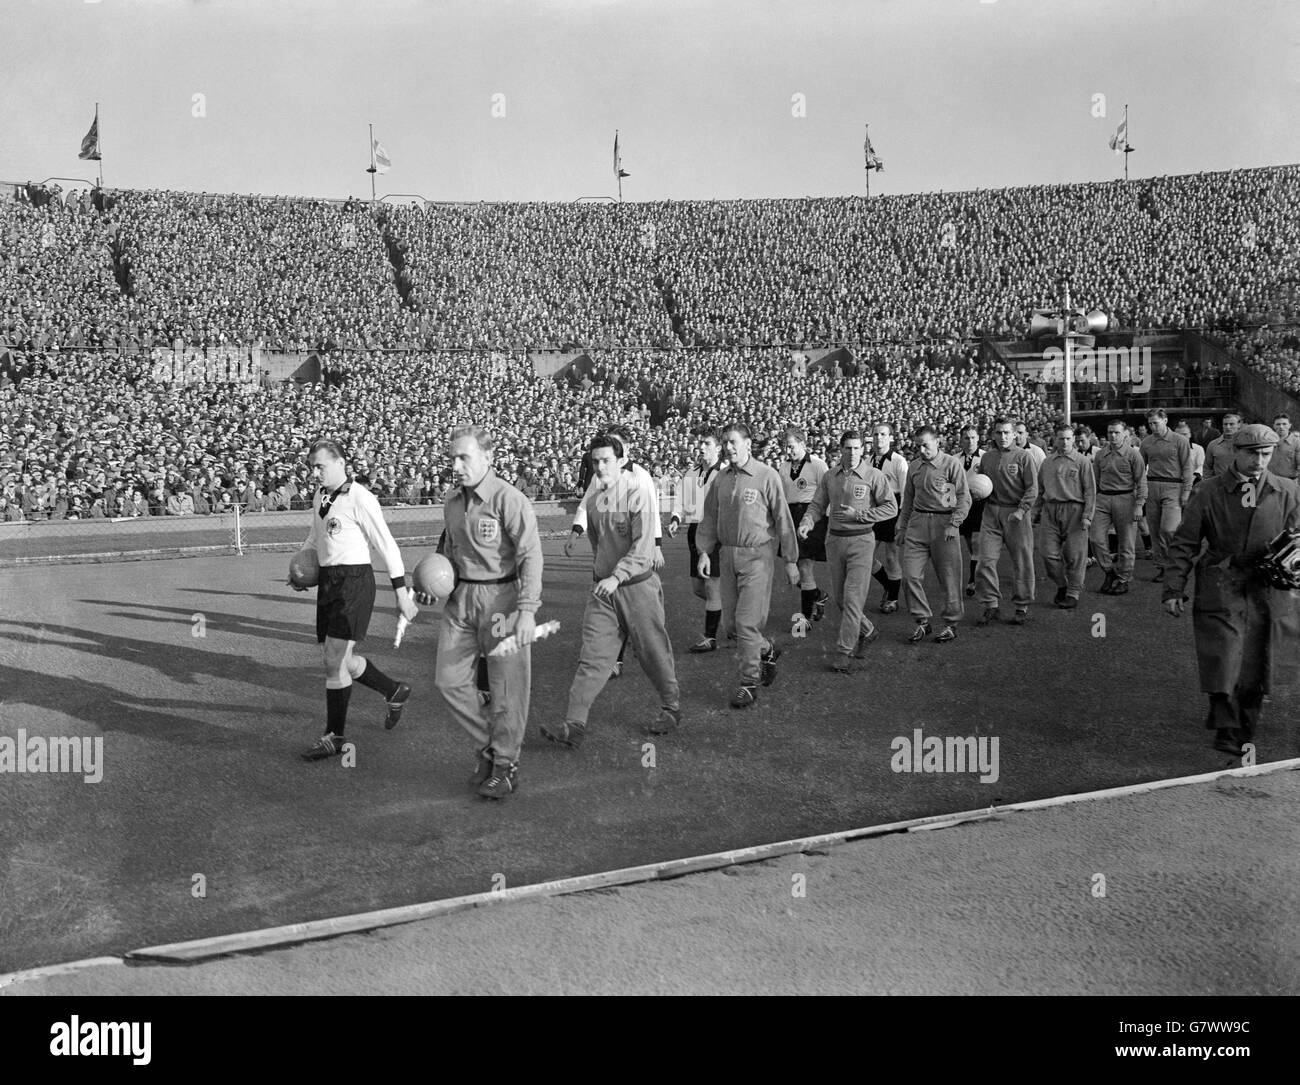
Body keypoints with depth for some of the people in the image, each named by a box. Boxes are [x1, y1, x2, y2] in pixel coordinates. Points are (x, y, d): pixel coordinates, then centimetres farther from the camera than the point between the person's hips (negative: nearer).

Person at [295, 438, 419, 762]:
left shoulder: (360, 499, -13)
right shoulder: (320, 496, 10)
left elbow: (387, 546, -13)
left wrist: (402, 594, -15)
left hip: (354, 581, -8)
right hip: (328, 581, 8)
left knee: (334, 661, -7)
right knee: (340, 660, 13)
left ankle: (335, 737, 7)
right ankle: (394, 691, 35)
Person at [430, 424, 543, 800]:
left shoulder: (510, 500, -14)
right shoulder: (453, 502, 10)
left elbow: (531, 556, -19)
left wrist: (527, 610, -26)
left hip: (501, 596, -7)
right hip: (461, 598, 7)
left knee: (506, 688, 1)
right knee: (449, 679, 5)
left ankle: (506, 765, 16)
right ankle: (489, 746, 23)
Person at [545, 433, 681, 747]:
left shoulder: (636, 496, -13)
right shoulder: (594, 501, 6)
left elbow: (643, 547, -20)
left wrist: (617, 576, -28)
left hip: (637, 585, -5)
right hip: (603, 588, 5)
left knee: (653, 652, 9)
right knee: (592, 654, -2)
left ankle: (671, 708, 31)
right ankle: (575, 724, -5)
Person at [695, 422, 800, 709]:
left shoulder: (767, 476, -8)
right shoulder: (721, 480, 8)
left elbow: (783, 519, -6)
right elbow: (710, 517, 15)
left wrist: (790, 560, -5)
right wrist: (704, 551, 3)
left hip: (757, 556, -6)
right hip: (728, 554, 6)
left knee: (747, 621, -8)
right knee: (731, 620, 10)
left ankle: (750, 682, 5)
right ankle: (767, 650, 37)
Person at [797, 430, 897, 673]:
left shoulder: (873, 476, -5)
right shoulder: (829, 477, 7)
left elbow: (891, 507, -6)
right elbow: (817, 505, 9)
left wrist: (858, 515, -14)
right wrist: (807, 522, -12)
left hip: (861, 540, -5)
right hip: (834, 540, 5)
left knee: (853, 597, -9)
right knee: (839, 597, 12)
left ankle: (844, 652, -4)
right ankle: (867, 631, 36)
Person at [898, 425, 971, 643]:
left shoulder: (952, 464, -3)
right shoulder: (914, 467, 13)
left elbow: (964, 498, -6)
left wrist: (953, 524, -14)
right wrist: (902, 526, 18)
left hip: (943, 522, -4)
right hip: (917, 523, 5)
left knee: (949, 578, 2)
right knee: (910, 575, -4)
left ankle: (951, 625, 15)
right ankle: (922, 621, 9)